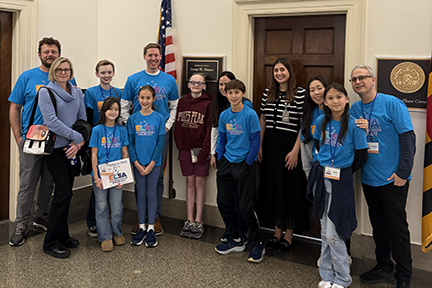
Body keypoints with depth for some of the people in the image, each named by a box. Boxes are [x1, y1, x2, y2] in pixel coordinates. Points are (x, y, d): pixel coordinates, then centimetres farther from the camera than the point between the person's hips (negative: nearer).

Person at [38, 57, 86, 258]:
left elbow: (83, 119, 11)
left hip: (72, 147, 6)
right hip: (55, 147, -5)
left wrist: (78, 143, -5)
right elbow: (51, 121, -14)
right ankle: (51, 243, -1)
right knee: (64, 191, -11)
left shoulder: (77, 92, 12)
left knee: (65, 192, 9)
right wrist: (77, 137, -15)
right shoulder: (46, 92, -5)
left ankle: (62, 236, 20)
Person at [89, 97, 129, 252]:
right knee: (102, 206, 5)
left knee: (117, 206, 6)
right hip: (101, 174, -1)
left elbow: (124, 154, 6)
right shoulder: (97, 130, -2)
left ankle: (117, 233, 27)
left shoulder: (122, 130, 4)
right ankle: (105, 236, 17)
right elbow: (94, 155, -2)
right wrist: (96, 177, -8)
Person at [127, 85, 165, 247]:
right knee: (140, 194, 8)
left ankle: (151, 229, 13)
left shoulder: (159, 118, -3)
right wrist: (136, 163, -8)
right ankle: (141, 228, 18)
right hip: (138, 163, 2)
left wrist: (151, 164, -10)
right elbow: (130, 143, 2)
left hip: (154, 163, -1)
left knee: (151, 194, 4)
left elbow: (160, 143, -5)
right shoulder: (133, 119, 1)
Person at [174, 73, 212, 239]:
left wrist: (204, 151, -12)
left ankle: (198, 221, 9)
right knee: (190, 182, 8)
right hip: (185, 149, 4)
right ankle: (189, 221, 13)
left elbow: (210, 130, -7)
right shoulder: (182, 102, 8)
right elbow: (178, 126, 13)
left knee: (199, 183, 2)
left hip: (201, 149, -3)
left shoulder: (208, 104, -5)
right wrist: (179, 146, 6)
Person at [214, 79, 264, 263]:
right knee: (223, 201, 8)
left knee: (245, 206, -4)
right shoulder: (224, 115, 4)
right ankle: (235, 240, 24)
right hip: (226, 163, 6)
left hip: (244, 164, -6)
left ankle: (257, 244, 13)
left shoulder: (250, 115, -11)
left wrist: (247, 164, -10)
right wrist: (220, 160, 7)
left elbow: (255, 142, -9)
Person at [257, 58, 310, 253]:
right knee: (272, 186, 9)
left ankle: (288, 236, 11)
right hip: (270, 145, 6)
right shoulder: (268, 94, 10)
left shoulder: (300, 94, -7)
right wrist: (259, 146, 10)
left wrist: (295, 150, -16)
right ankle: (277, 232, 21)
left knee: (290, 187, 0)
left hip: (289, 144, -6)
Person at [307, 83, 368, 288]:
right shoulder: (321, 121, 2)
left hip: (341, 181, -5)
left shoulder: (353, 125, -11)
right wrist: (325, 166, 12)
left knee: (332, 233, -5)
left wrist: (342, 172, 1)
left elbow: (362, 157, -7)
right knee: (324, 230, 12)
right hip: (321, 178, 5)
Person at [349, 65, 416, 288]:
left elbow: (408, 138, -13)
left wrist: (403, 173, -16)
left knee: (396, 226, 1)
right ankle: (384, 268, 30)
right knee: (378, 225, 15)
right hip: (369, 178, 6)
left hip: (392, 179, -6)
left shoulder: (392, 104, -11)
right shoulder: (354, 109, 6)